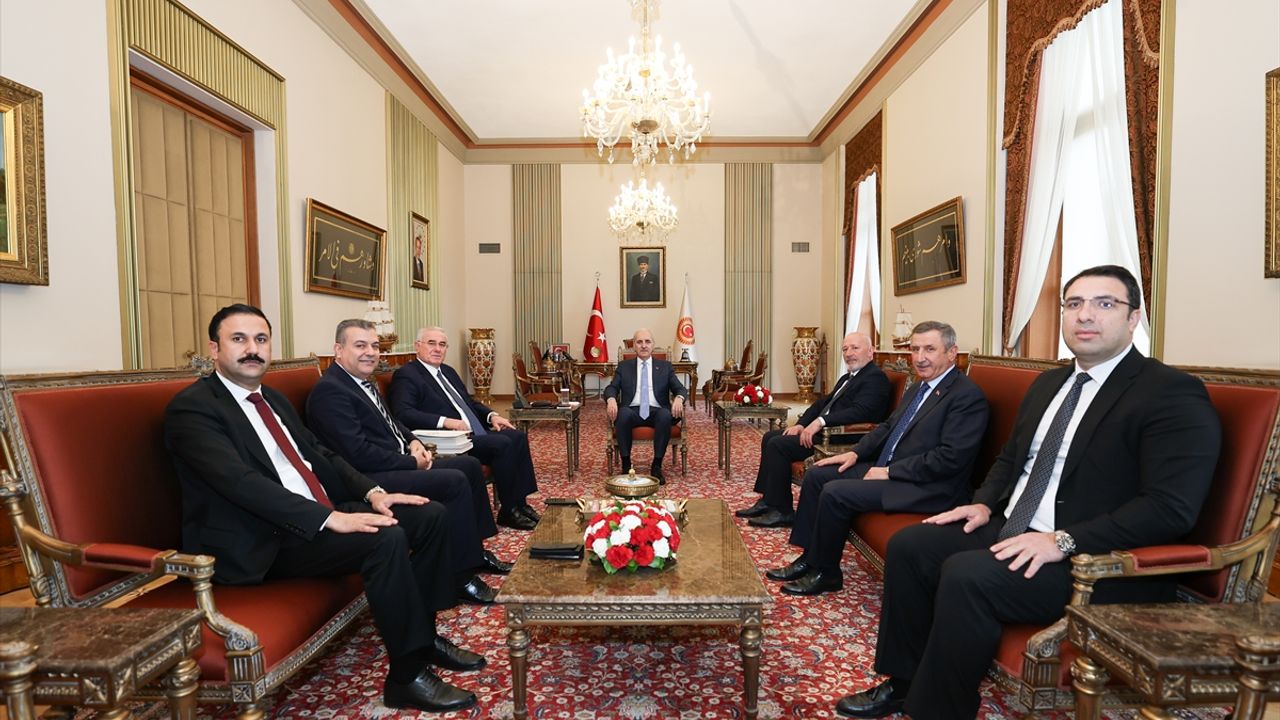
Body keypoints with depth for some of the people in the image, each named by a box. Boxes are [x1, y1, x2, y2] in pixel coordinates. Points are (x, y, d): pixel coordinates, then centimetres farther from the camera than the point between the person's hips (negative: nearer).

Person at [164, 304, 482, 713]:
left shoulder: (274, 400, 17)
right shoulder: (191, 409, -10)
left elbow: (321, 456, 15)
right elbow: (243, 482, -23)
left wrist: (371, 492, -2)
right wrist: (331, 518, -31)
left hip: (319, 517, 8)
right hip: (262, 542, -8)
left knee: (429, 516, -4)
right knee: (385, 538, -30)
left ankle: (425, 634, 10)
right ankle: (408, 675, -14)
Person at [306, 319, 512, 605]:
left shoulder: (365, 381, 14)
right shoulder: (329, 391, -16)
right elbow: (358, 454, -23)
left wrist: (412, 441, 5)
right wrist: (411, 462, -15)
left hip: (399, 462, 10)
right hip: (369, 479, -10)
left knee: (470, 465, 7)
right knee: (455, 482, -23)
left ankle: (475, 550, 16)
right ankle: (462, 576, -11)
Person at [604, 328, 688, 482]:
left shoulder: (665, 367, 16)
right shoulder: (624, 366, 16)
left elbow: (680, 389, 8)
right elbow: (611, 388, 7)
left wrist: (679, 398, -17)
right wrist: (611, 399, -18)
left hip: (656, 412, 0)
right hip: (632, 411, 0)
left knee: (666, 415, -34)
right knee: (623, 413, -34)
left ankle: (657, 466, -22)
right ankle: (626, 465, -21)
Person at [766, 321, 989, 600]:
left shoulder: (968, 396, -15)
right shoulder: (917, 388, 14)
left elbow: (950, 458, -22)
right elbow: (887, 427, 21)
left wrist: (889, 472, -18)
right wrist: (855, 453, 6)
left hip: (925, 487, -10)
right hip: (887, 467, 10)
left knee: (835, 492, -22)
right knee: (816, 475, 3)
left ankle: (826, 573, -1)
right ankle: (809, 557, 11)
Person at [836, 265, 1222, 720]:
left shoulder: (1173, 394, -11)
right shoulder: (1048, 383, 14)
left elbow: (1171, 508, -21)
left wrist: (1064, 541, -27)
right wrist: (985, 504, 5)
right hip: (1011, 530, 8)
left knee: (966, 575, -29)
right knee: (908, 545, -4)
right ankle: (905, 681, 10)